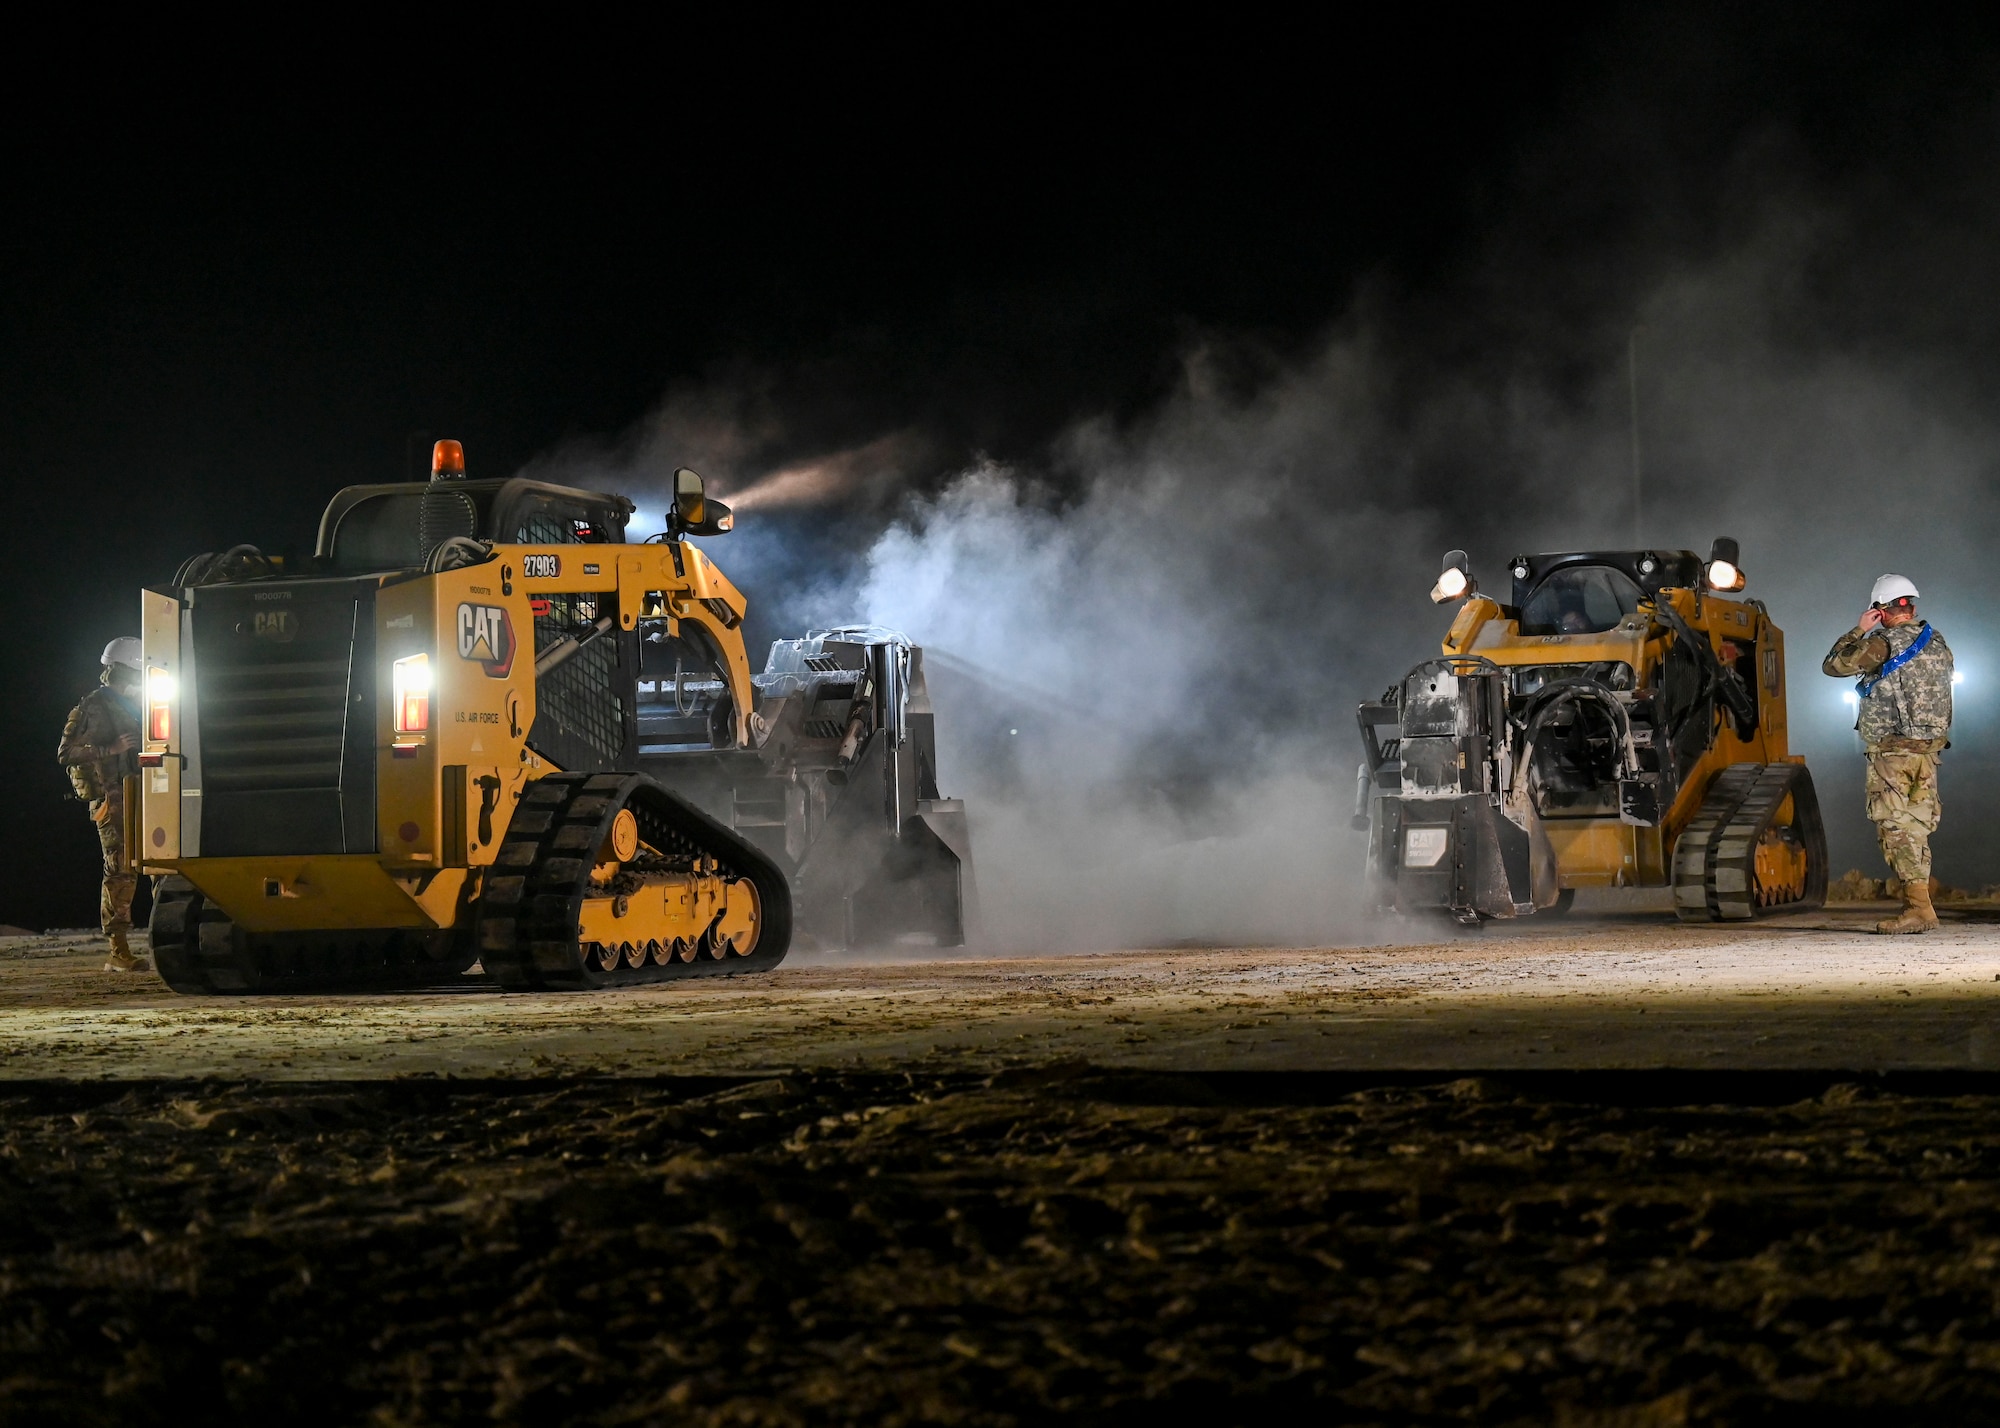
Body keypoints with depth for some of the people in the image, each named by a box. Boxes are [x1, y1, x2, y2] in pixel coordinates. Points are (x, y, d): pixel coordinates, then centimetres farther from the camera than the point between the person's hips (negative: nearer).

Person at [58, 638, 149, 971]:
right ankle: (119, 954, -12)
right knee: (120, 872, -12)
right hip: (112, 801, -9)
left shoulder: (128, 707, 21)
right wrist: (112, 750, -18)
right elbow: (67, 752, -12)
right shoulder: (95, 707, -5)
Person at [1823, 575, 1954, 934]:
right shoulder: (1939, 645, 9)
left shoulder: (1883, 644, -12)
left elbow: (1833, 665, -3)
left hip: (1891, 752, -7)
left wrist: (1859, 630, 5)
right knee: (1916, 828, 11)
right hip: (1929, 751, 7)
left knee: (1895, 828, -7)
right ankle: (1917, 905, 12)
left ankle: (1918, 906, -15)